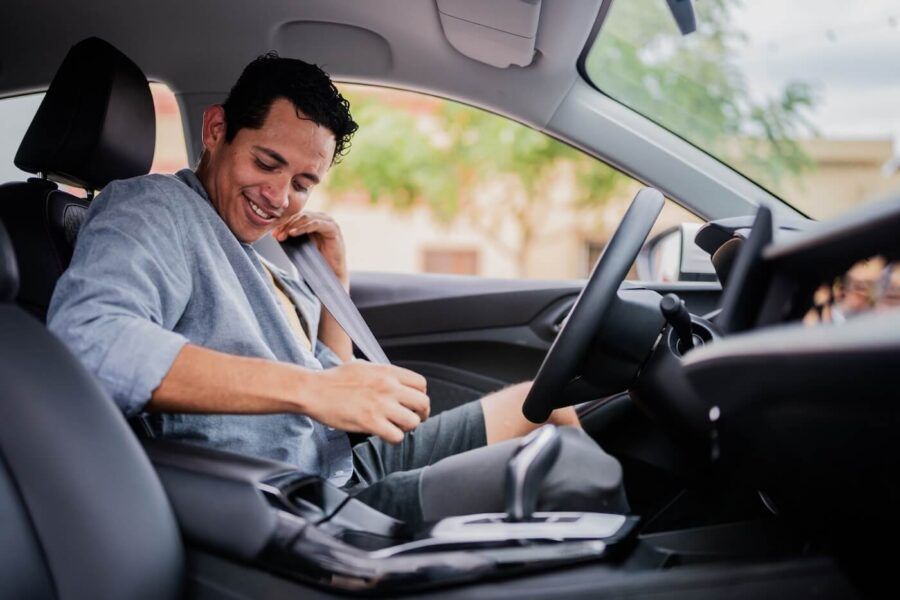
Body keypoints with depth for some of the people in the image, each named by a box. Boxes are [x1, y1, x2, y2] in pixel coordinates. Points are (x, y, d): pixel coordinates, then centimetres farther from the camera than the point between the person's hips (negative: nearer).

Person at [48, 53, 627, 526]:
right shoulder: (150, 210, -9)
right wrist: (309, 389, -35)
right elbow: (86, 340, -33)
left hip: (356, 466, 10)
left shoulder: (264, 255, 18)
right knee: (567, 465, -19)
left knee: (548, 403, 16)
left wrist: (336, 281, 10)